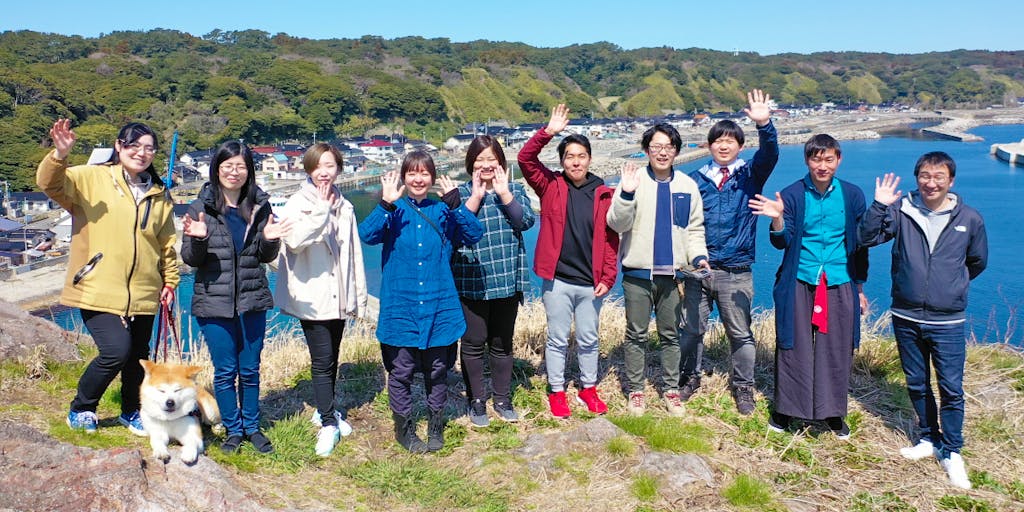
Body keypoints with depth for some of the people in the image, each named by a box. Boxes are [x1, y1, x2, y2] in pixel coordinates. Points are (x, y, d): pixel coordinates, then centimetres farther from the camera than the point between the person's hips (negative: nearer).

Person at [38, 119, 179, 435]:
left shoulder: (159, 195, 11)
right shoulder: (91, 178, -2)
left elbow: (167, 243, 16)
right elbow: (49, 184, -17)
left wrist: (170, 281, 13)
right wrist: (60, 155, -34)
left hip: (143, 294, 5)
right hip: (98, 290, -5)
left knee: (138, 356, 13)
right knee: (116, 351, -16)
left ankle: (131, 412, 38)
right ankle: (81, 409, 10)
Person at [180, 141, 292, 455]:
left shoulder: (260, 206, 3)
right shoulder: (201, 207, -3)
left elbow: (267, 257, 6)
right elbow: (190, 260, -2)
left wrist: (269, 240, -15)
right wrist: (198, 239, -22)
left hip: (252, 300, 2)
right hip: (214, 302, -2)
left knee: (250, 369, 11)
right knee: (225, 371, 6)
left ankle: (252, 427, 27)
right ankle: (232, 430, 23)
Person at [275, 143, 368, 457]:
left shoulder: (344, 207, 11)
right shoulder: (298, 203, -5)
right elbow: (294, 240, -25)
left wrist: (359, 295, 14)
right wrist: (321, 210, -28)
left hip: (338, 296, 5)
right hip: (312, 297, -5)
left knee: (331, 358, 15)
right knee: (322, 360, -7)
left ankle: (325, 411, 31)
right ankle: (328, 424, 1)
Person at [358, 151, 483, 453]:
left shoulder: (442, 212, 7)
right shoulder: (393, 212, 2)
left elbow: (474, 235, -8)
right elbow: (367, 235, -16)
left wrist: (454, 202, -18)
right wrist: (387, 204, -27)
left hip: (439, 306, 2)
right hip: (401, 306, -2)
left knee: (437, 370, 12)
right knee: (401, 371, 4)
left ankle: (436, 426, 30)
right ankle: (403, 428, 23)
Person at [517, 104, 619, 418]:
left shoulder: (603, 194, 1)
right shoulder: (551, 187, -1)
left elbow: (611, 238, 2)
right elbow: (525, 159, -13)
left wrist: (608, 277, -4)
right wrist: (548, 132, -23)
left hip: (591, 283, 1)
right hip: (557, 280, -1)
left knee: (588, 340, 14)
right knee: (557, 340, 9)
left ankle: (588, 389, 31)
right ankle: (556, 392, 23)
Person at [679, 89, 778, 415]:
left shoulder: (750, 176, 4)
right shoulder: (695, 180, 7)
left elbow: (769, 155, -17)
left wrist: (764, 124, -35)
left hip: (736, 271, -1)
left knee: (740, 332, 6)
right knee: (691, 328, 10)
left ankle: (743, 388, 21)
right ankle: (689, 378, 28)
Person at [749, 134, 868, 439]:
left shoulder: (852, 196, 4)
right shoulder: (792, 195, -1)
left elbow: (860, 245, 11)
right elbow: (782, 243, -5)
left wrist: (860, 287, 11)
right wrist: (777, 219, -25)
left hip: (839, 287, 1)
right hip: (799, 285, -1)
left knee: (837, 351, 5)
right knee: (794, 348, 3)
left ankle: (833, 412, 21)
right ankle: (785, 409, 19)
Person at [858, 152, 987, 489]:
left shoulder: (969, 219, -2)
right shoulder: (902, 210, -4)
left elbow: (978, 262, 14)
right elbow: (868, 238, -13)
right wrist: (879, 206, -24)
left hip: (948, 322, -1)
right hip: (906, 318, 1)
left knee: (951, 389, 0)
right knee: (917, 385, 14)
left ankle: (951, 451, 15)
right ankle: (929, 438, 32)